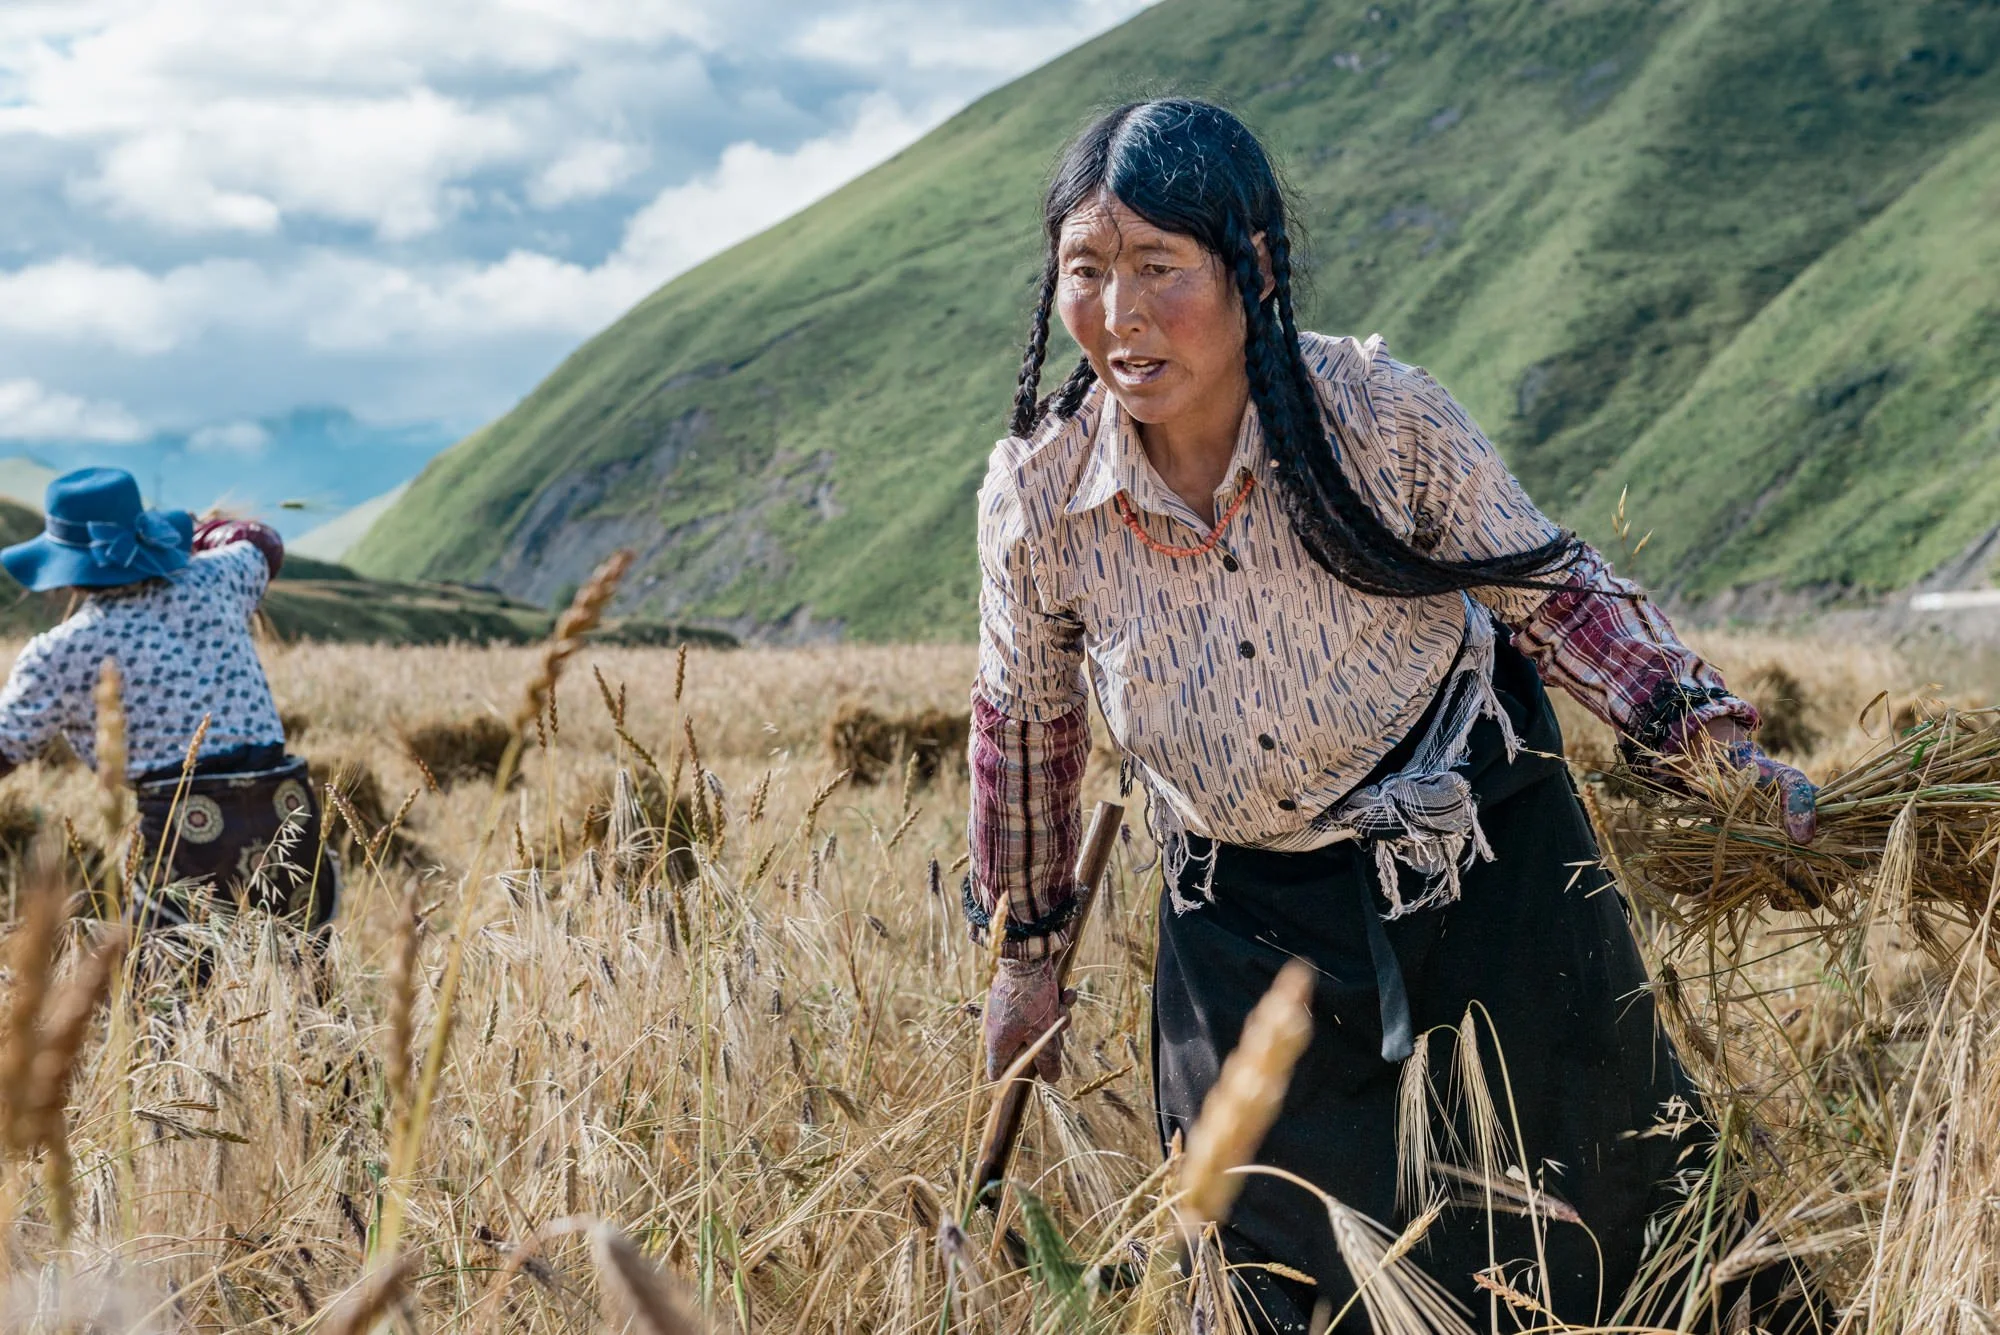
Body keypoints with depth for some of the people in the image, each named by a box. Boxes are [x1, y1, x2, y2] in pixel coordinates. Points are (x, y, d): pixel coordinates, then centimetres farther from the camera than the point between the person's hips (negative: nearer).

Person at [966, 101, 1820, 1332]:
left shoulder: (1383, 416, -22)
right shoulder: (1037, 495, -16)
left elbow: (1547, 584, -5)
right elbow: (1026, 724, 2)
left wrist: (1703, 729, -18)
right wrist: (1024, 950, 12)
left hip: (1487, 876, -1)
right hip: (1249, 930, 2)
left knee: (1579, 1219, 11)